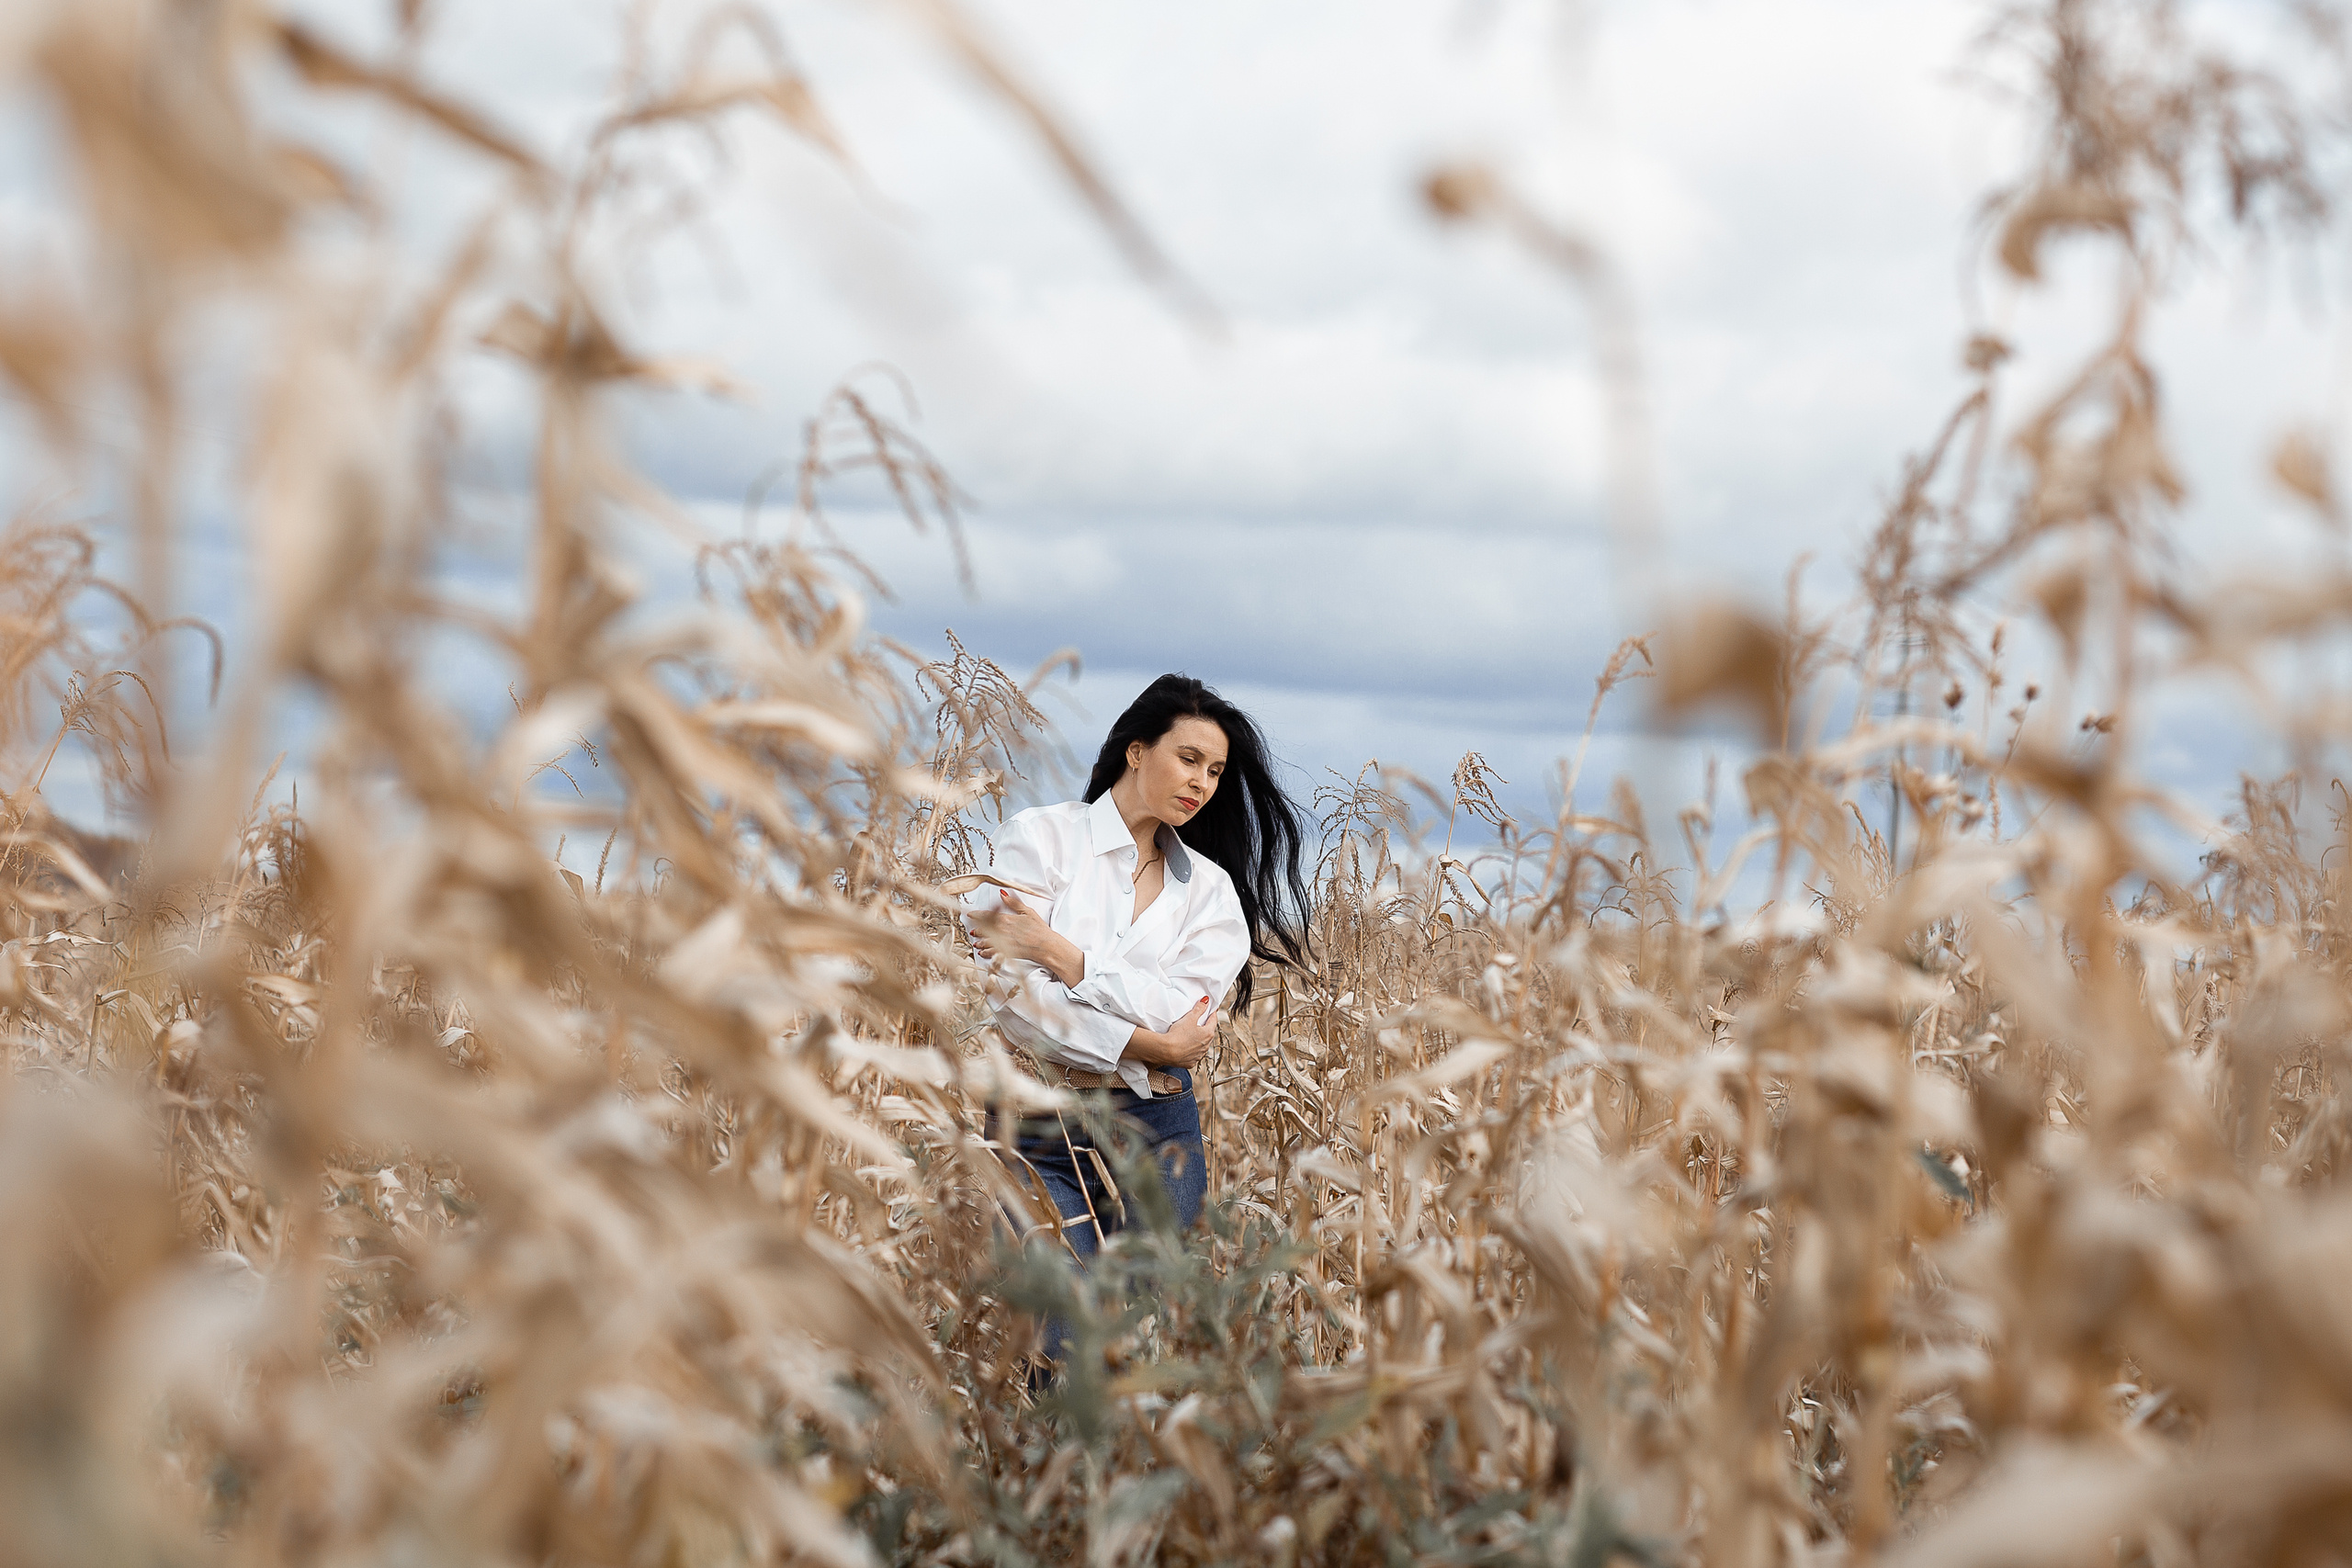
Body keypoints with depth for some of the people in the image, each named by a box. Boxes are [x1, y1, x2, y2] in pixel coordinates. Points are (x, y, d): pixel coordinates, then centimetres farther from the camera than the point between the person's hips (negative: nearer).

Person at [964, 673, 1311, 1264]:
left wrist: (1058, 952, -14)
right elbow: (1013, 994, -11)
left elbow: (1185, 1012, -6)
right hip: (1039, 1129, -3)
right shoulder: (1042, 835, 0)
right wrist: (1153, 1046, -11)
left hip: (1158, 1132, 3)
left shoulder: (1210, 888, 11)